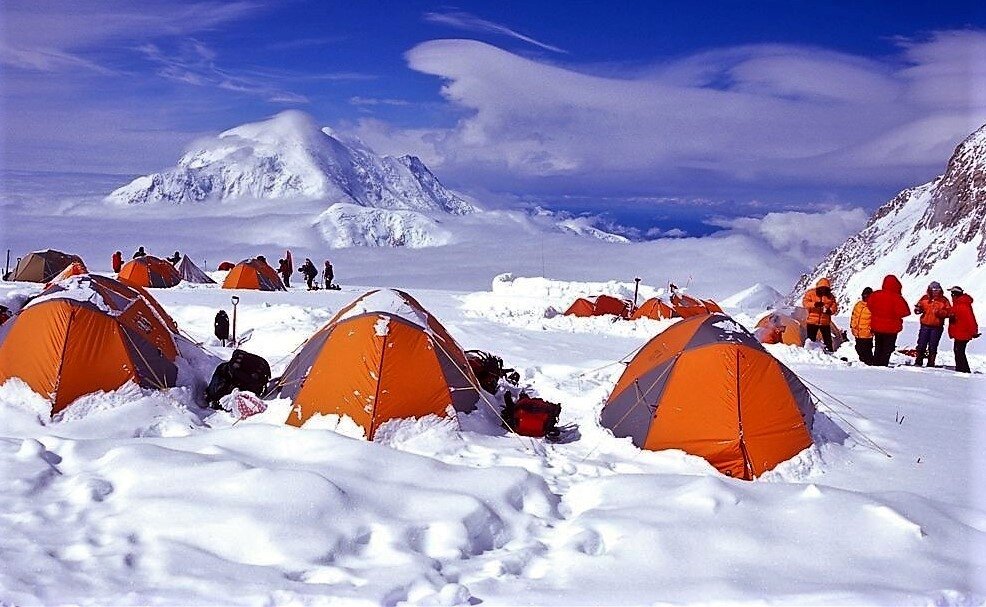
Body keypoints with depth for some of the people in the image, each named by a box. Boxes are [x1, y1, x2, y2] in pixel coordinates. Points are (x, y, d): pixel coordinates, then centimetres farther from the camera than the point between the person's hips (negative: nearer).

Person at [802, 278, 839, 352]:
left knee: (828, 340, 4)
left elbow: (834, 306, 8)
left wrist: (830, 310, -16)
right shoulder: (811, 293, -2)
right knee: (811, 339, 3)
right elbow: (805, 302, -11)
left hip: (825, 322, 2)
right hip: (812, 321, -2)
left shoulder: (830, 296, 6)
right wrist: (814, 304, -29)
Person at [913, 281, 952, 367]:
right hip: (925, 325, 1)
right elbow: (919, 306, 11)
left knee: (933, 347, 5)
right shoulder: (925, 298, 3)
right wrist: (918, 309, -12)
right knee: (921, 345, 2)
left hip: (937, 327, -1)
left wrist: (940, 312, -22)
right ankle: (918, 362, 10)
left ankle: (931, 364, 12)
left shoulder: (944, 300, -2)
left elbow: (948, 312, -4)